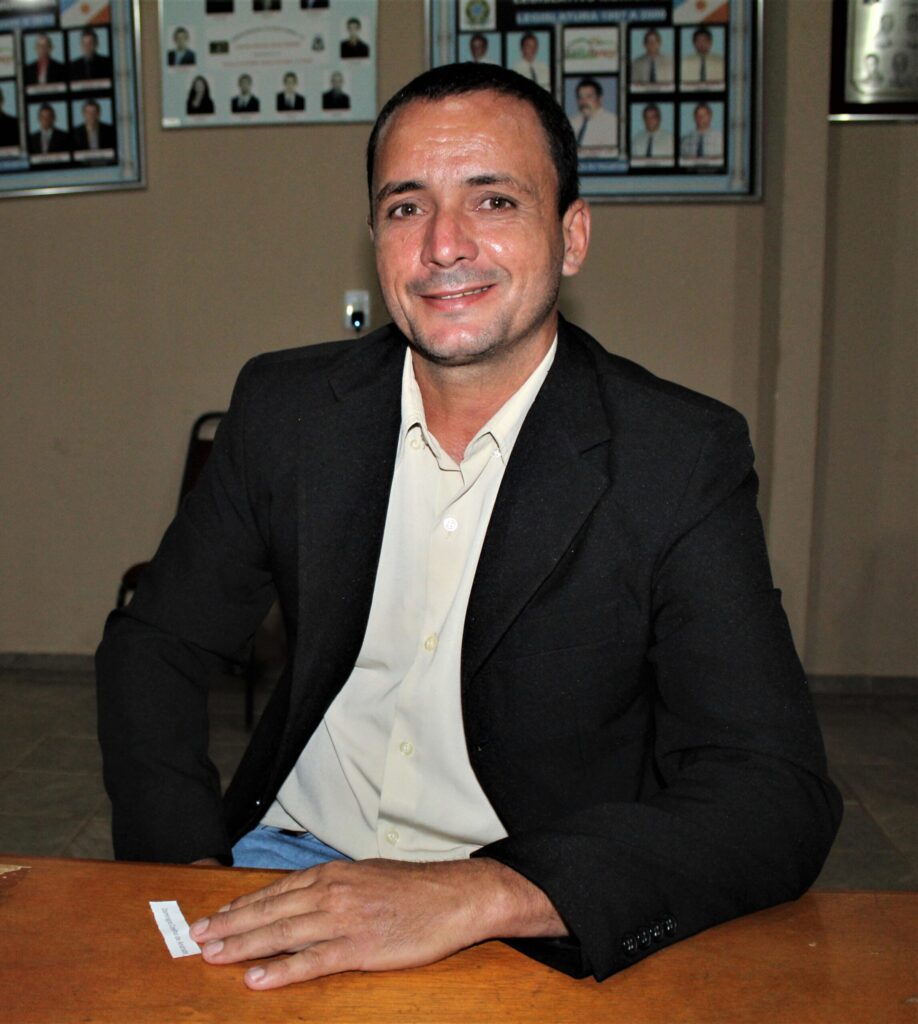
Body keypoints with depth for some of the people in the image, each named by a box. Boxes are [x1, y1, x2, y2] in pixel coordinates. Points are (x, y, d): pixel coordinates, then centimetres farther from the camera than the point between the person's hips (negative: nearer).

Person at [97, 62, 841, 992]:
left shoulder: (682, 461, -13)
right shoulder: (285, 408, -2)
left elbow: (781, 802, -18)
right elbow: (155, 644, 5)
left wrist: (473, 896, -30)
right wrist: (187, 871, -11)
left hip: (537, 922, -1)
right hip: (293, 860, 2)